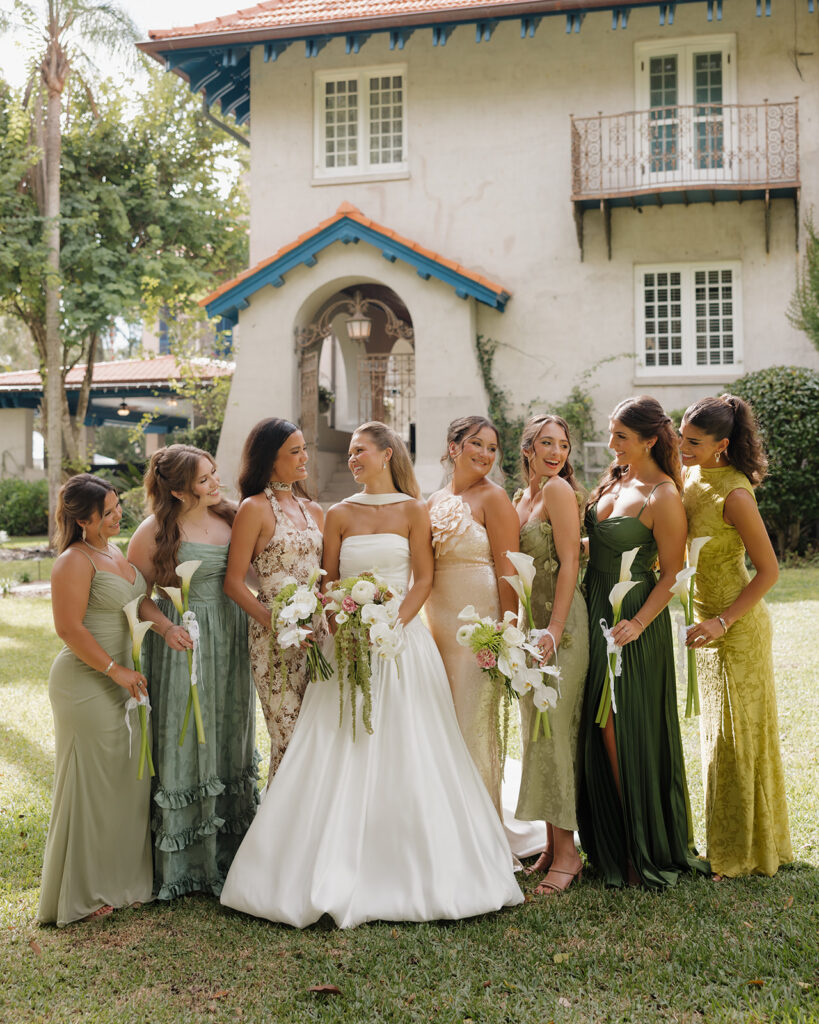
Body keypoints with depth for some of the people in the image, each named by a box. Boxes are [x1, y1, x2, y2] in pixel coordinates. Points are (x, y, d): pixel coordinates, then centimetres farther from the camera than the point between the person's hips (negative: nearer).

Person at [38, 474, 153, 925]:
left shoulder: (118, 554, 13)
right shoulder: (75, 561, -14)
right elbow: (69, 627, -20)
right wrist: (114, 669, -18)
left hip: (122, 680, 9)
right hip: (85, 683, -9)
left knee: (126, 781, 14)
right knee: (90, 785, 0)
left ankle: (119, 879, 27)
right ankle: (81, 893, 13)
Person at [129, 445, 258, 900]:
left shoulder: (231, 515, 3)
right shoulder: (156, 531, -11)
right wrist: (166, 625, -17)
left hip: (232, 640, 5)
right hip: (185, 643, -5)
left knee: (229, 736, 14)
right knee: (185, 739, 2)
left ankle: (227, 850, 29)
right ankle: (184, 860, 15)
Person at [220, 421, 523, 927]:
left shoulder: (413, 511, 3)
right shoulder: (340, 514, 9)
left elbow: (424, 579, -1)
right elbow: (328, 582, 9)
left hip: (402, 639, -2)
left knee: (404, 751, -2)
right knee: (340, 754, 0)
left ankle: (410, 873, 9)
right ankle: (338, 872, 6)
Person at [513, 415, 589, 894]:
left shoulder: (559, 489, -8)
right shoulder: (522, 499, 16)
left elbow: (569, 562, -14)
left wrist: (555, 630, -20)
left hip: (561, 624, -8)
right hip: (530, 622, 8)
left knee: (554, 729, -9)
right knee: (536, 730, 10)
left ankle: (566, 851, -2)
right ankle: (553, 845, 18)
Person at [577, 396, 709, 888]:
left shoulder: (663, 497, -14)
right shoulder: (617, 479, 9)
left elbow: (672, 574, -14)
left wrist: (637, 623, -22)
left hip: (631, 624, -8)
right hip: (597, 615, 8)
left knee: (627, 734, -1)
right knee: (601, 734, 12)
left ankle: (646, 852, 14)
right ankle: (613, 844, 26)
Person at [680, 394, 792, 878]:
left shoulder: (735, 494, -23)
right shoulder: (691, 477, 2)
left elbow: (769, 571, -19)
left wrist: (723, 621, -22)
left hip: (738, 626, -8)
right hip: (708, 619, 8)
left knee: (738, 736, 2)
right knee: (718, 732, 16)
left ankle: (747, 852, 17)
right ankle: (727, 843, 30)